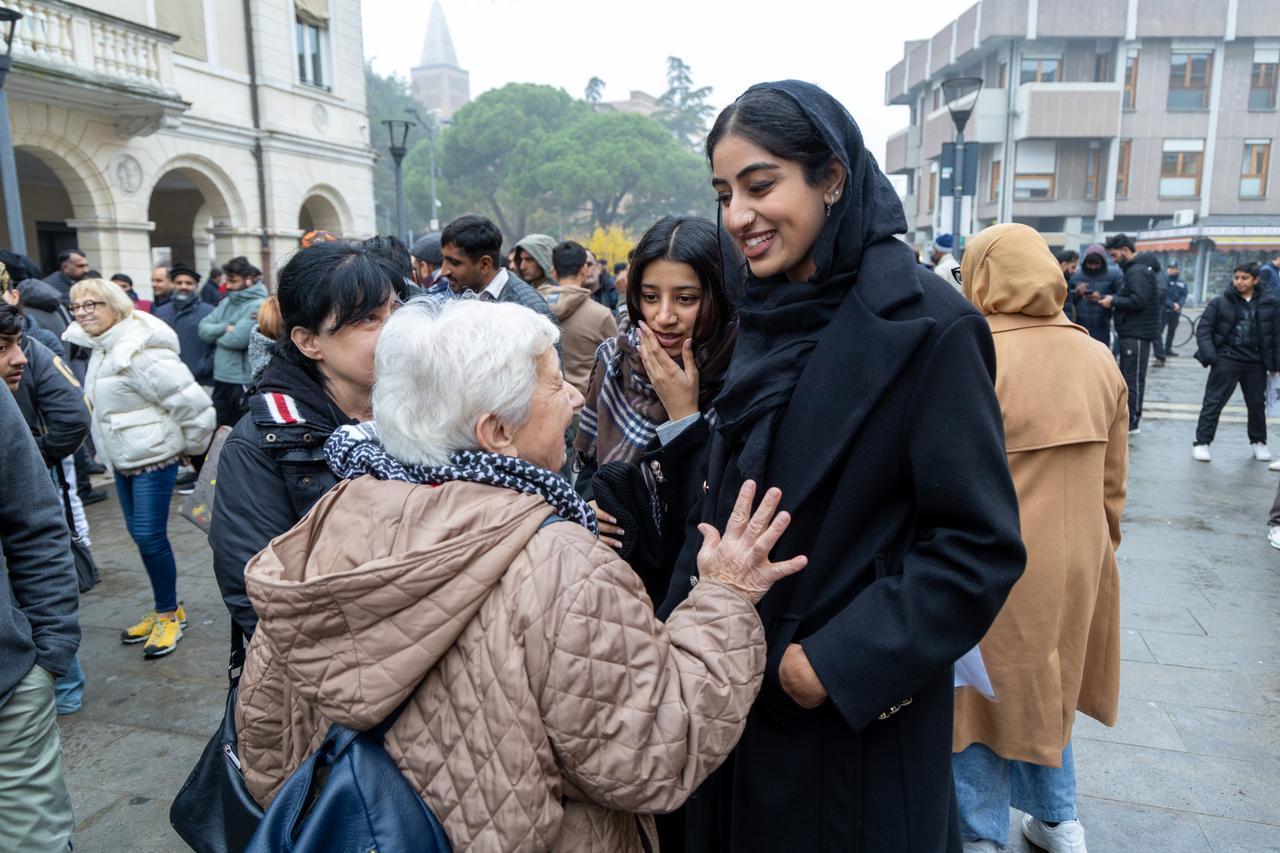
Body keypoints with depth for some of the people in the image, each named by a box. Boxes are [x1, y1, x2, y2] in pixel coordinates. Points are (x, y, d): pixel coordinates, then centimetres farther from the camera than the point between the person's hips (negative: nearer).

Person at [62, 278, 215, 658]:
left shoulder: (140, 352, -23)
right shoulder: (101, 348, 8)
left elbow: (192, 402, -26)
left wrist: (191, 446, -12)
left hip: (154, 457, -9)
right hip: (123, 458, 9)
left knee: (150, 537, -5)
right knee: (140, 534, 15)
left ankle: (168, 613, 14)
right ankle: (167, 608, 29)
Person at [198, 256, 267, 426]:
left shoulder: (258, 305, -13)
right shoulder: (226, 302, 12)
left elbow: (238, 339, -22)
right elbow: (203, 329, 6)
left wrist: (217, 335, -2)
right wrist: (226, 328, -12)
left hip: (244, 382, -8)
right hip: (220, 379, 8)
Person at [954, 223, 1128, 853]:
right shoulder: (1099, 359, 0)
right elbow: (1114, 482, 8)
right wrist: (1099, 546, 21)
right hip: (1075, 563, 6)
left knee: (984, 693, 11)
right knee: (1045, 688, 24)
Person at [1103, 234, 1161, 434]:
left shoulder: (1138, 271, -15)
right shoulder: (1132, 269, 17)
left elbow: (1138, 301, -23)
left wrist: (1113, 301, -13)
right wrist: (1114, 300, 5)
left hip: (1137, 334, -10)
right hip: (1130, 332, 10)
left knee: (1133, 379, -5)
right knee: (1127, 377, 15)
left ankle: (1132, 423, 0)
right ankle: (1128, 418, 23)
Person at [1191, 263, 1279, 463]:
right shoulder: (1220, 302, -4)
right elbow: (1204, 328, -3)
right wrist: (1209, 355, -14)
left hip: (1256, 363, 3)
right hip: (1226, 360, -3)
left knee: (1257, 404, 14)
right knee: (1213, 402, -4)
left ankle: (1259, 442, 30)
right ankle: (1201, 443, 0)